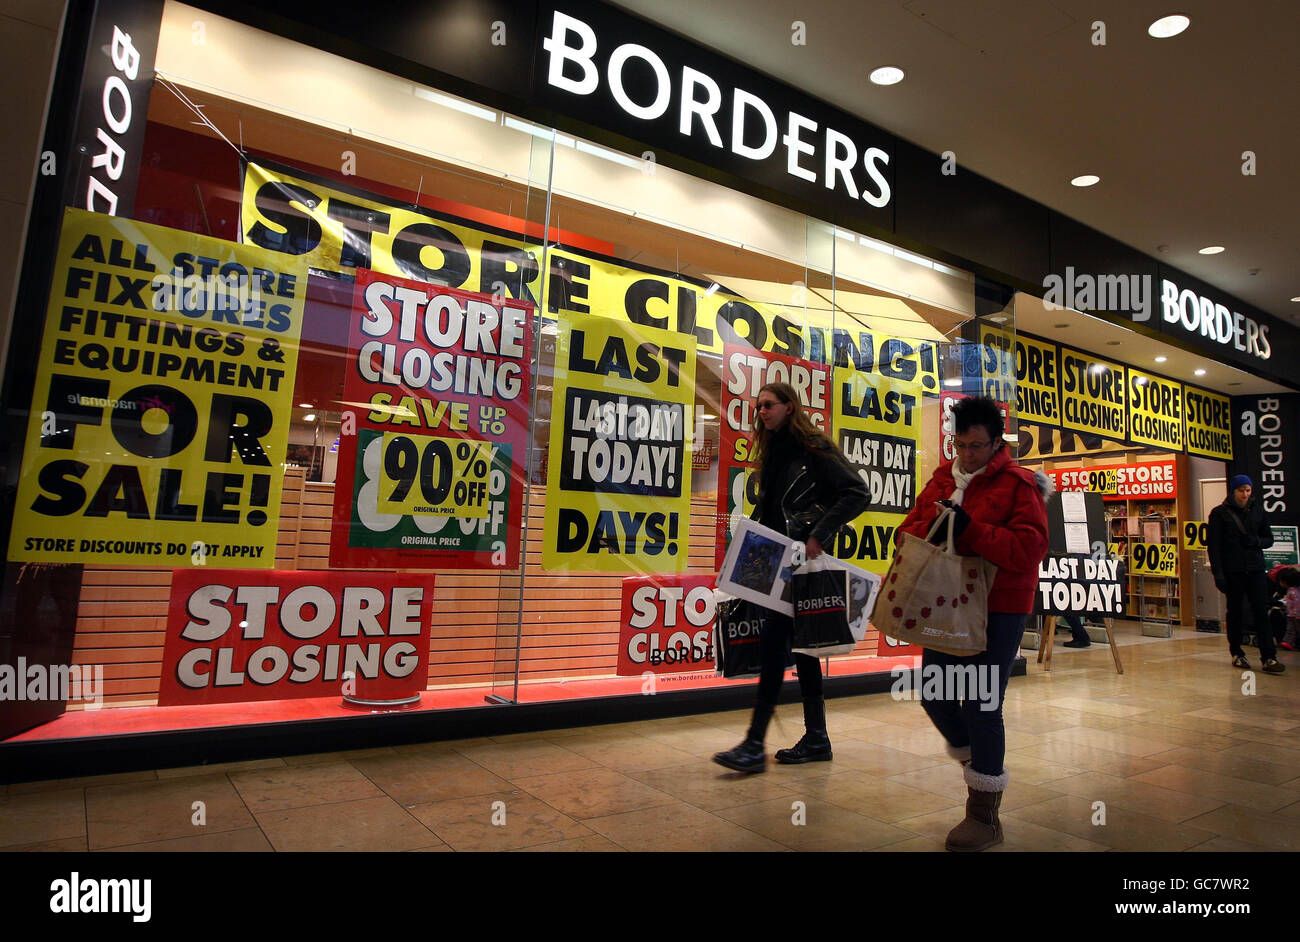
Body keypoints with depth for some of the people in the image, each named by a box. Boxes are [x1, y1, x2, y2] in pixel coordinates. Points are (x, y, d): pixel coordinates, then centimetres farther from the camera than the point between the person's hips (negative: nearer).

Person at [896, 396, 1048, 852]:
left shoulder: (1017, 484, -8)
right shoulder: (942, 478, 10)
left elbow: (1030, 547, -18)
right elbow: (909, 527, 11)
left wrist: (969, 528, -24)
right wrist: (928, 533, -11)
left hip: (997, 609, -6)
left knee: (980, 705, -3)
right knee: (933, 694, 13)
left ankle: (984, 815, 13)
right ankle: (980, 763, 40)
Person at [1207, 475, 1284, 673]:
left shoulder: (1257, 510, 10)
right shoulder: (1219, 513, -1)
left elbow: (1269, 539, 16)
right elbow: (1213, 545, -4)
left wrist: (1256, 541, -8)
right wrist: (1218, 573, -11)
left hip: (1256, 569, 3)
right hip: (1232, 572, -3)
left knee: (1261, 612, -3)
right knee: (1235, 612, 6)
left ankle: (1269, 657, -4)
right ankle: (1236, 654, 16)